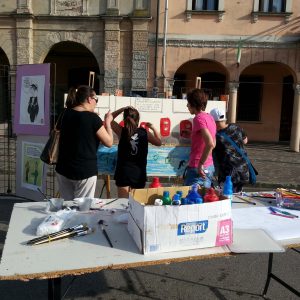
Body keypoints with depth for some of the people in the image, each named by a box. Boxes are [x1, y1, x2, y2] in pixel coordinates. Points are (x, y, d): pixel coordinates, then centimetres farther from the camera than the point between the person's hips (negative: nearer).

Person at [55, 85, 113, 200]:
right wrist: (107, 123, 5)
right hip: (85, 171, -6)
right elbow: (109, 142, -9)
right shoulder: (93, 118, -14)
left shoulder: (65, 114, 4)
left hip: (63, 169, 6)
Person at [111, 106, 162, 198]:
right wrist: (153, 128, 22)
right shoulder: (145, 133, -3)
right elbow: (159, 142, 12)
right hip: (139, 173, 1)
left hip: (123, 172, -1)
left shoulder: (121, 131, -6)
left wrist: (122, 109, 2)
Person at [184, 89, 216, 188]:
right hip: (210, 166, 9)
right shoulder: (209, 117, 11)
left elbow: (210, 144, -28)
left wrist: (200, 164, -21)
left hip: (198, 169, -9)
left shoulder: (199, 118, -16)